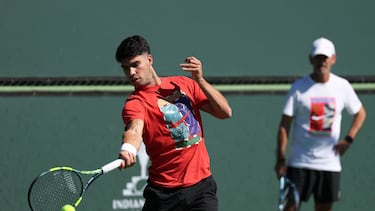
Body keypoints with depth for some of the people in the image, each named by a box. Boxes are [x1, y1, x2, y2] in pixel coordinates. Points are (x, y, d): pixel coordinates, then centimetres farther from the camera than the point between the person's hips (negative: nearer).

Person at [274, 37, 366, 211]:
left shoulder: (342, 86, 3)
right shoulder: (298, 87, -5)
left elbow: (360, 113, 16)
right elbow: (284, 125, -5)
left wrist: (348, 139, -1)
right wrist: (280, 159, -12)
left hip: (330, 163, 3)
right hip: (300, 162, -3)